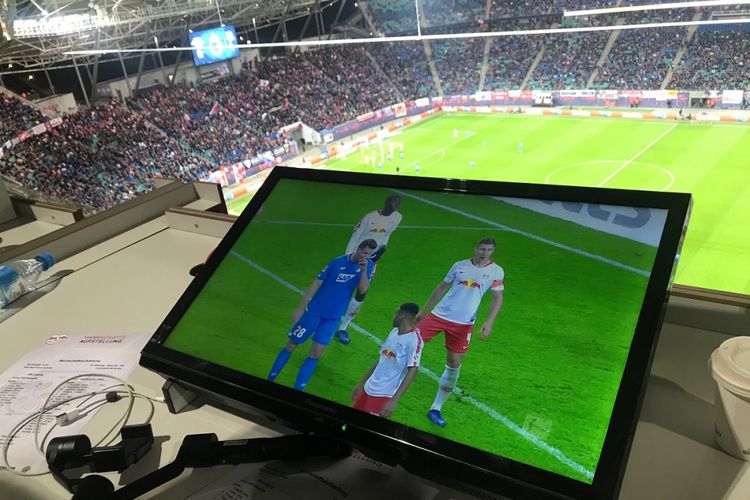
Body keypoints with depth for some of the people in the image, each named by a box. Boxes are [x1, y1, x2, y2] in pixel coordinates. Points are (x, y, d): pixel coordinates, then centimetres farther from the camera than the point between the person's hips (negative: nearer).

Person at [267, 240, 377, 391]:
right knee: (291, 345, 6)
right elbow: (317, 283, -7)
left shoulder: (368, 266, -4)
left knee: (315, 354, -4)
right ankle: (269, 381, 23)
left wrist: (364, 270, -27)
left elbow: (362, 291, -11)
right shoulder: (338, 262, -12)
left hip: (333, 319, 2)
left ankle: (297, 391, 9)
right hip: (313, 312, -2)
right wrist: (300, 308, -8)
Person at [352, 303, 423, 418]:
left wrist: (394, 400, -28)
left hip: (385, 395, -8)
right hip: (368, 389, 8)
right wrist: (361, 383, 20)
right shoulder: (394, 332, 9)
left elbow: (412, 371, -21)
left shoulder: (414, 340, -16)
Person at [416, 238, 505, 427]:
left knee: (454, 364, 3)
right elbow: (442, 287, 13)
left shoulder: (496, 271, 1)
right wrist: (424, 310, 15)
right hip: (439, 314, 1)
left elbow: (497, 298, 0)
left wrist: (489, 322, -15)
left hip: (463, 324, -1)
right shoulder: (460, 265, 5)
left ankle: (436, 409, 18)